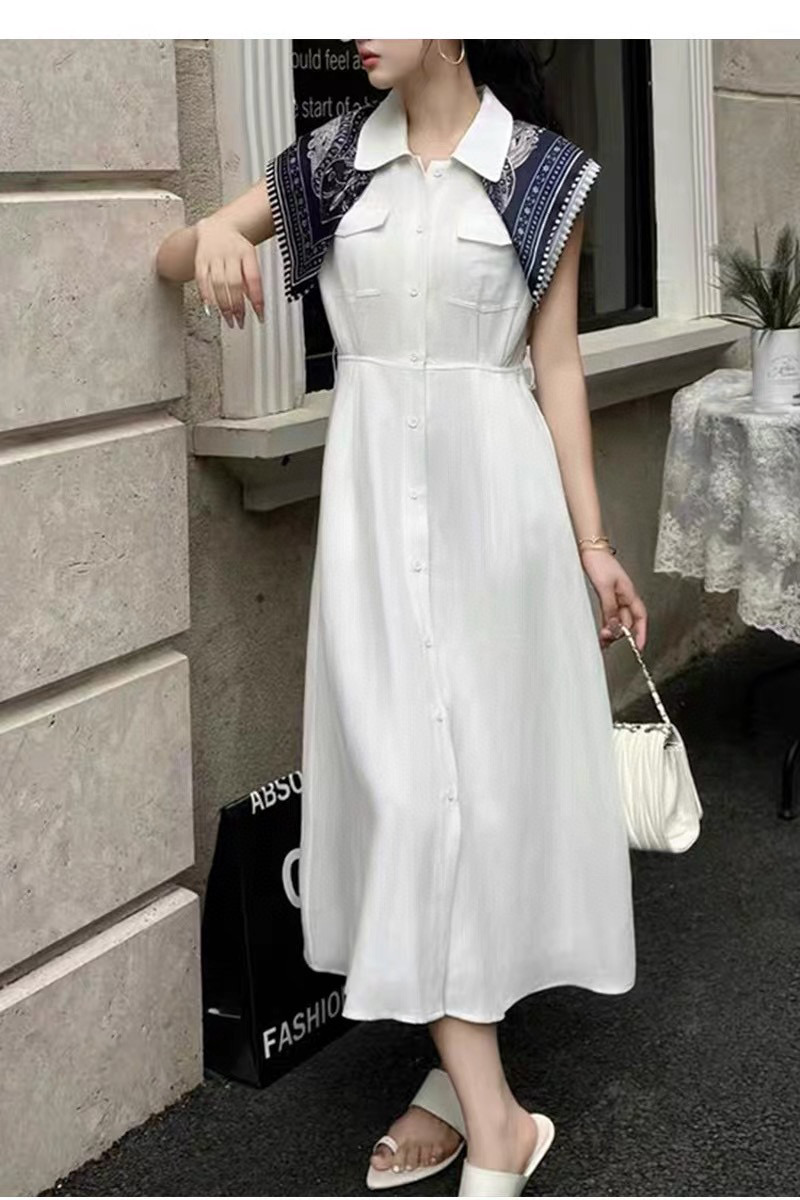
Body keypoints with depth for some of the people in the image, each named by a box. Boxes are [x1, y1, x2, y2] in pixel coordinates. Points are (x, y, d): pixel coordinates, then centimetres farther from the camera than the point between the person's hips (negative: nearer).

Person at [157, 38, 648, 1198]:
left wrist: (591, 539, -2)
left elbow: (557, 363, 2)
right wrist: (213, 231, -11)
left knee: (485, 765, -1)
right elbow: (170, 259, 13)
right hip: (372, 484, 2)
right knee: (403, 773, -4)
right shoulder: (334, 160, 9)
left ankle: (461, 1075, 12)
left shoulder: (542, 171, 2)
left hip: (493, 481, -2)